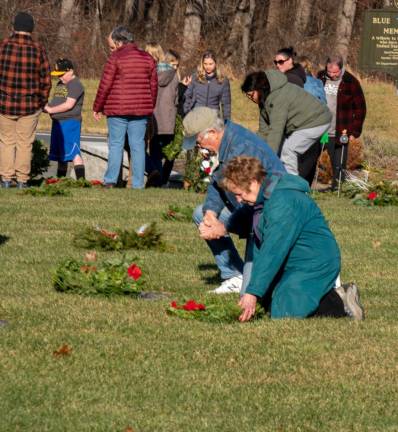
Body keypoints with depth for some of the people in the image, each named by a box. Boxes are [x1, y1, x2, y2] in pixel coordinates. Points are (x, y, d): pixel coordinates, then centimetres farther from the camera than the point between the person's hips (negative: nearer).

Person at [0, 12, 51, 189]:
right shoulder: (38, 50, -7)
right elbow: (45, 81, -3)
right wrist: (42, 103, 11)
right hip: (30, 106, 0)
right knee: (25, 143, 9)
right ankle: (22, 180, 9)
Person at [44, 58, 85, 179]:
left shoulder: (75, 85, -12)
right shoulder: (60, 84, 18)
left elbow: (69, 105, -19)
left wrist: (50, 110, -12)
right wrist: (47, 105, 3)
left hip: (70, 122, -10)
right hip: (58, 122, 10)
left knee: (73, 152, -17)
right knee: (60, 154, 15)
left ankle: (81, 179, -21)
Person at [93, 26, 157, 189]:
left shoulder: (115, 58, -8)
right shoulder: (147, 59, 8)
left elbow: (105, 85, -7)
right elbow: (153, 85, 12)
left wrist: (97, 108, 3)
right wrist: (150, 107, 23)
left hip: (117, 109, -4)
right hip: (141, 109, 4)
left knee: (116, 145, 2)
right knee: (138, 145, 5)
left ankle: (110, 181, -2)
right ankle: (138, 183, 3)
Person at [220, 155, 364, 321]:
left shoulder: (283, 203, -25)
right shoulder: (263, 199, 7)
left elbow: (273, 252, -28)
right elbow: (259, 248, 12)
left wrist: (253, 292, -28)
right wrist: (253, 289, 7)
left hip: (314, 265, -11)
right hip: (293, 266, 11)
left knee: (282, 313, -21)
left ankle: (341, 304, -7)